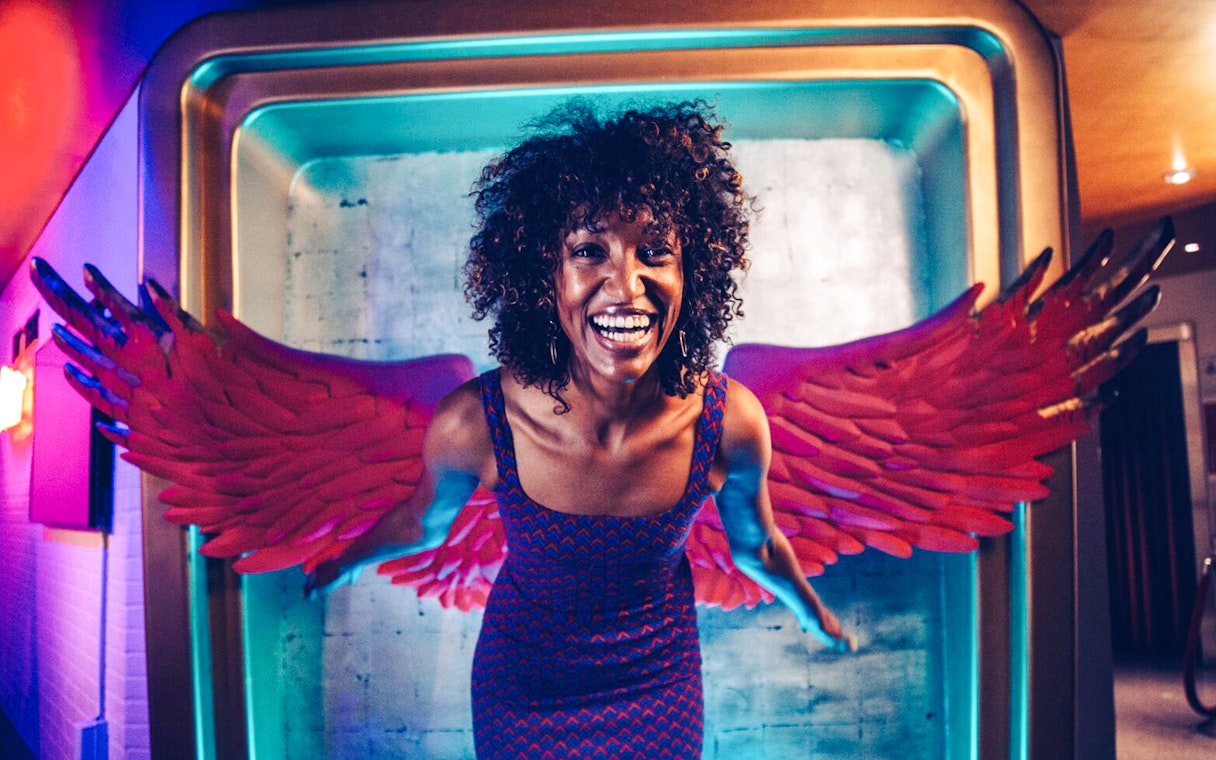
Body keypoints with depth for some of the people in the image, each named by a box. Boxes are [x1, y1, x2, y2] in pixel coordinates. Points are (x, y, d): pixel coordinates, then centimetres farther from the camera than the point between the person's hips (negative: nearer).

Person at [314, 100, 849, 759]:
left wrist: (814, 616, 14)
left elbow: (753, 543, -5)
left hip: (658, 675, 1)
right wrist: (342, 568, 13)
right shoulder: (473, 425, -30)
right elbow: (424, 524, -6)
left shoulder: (731, 422, -28)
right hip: (522, 676, 0)